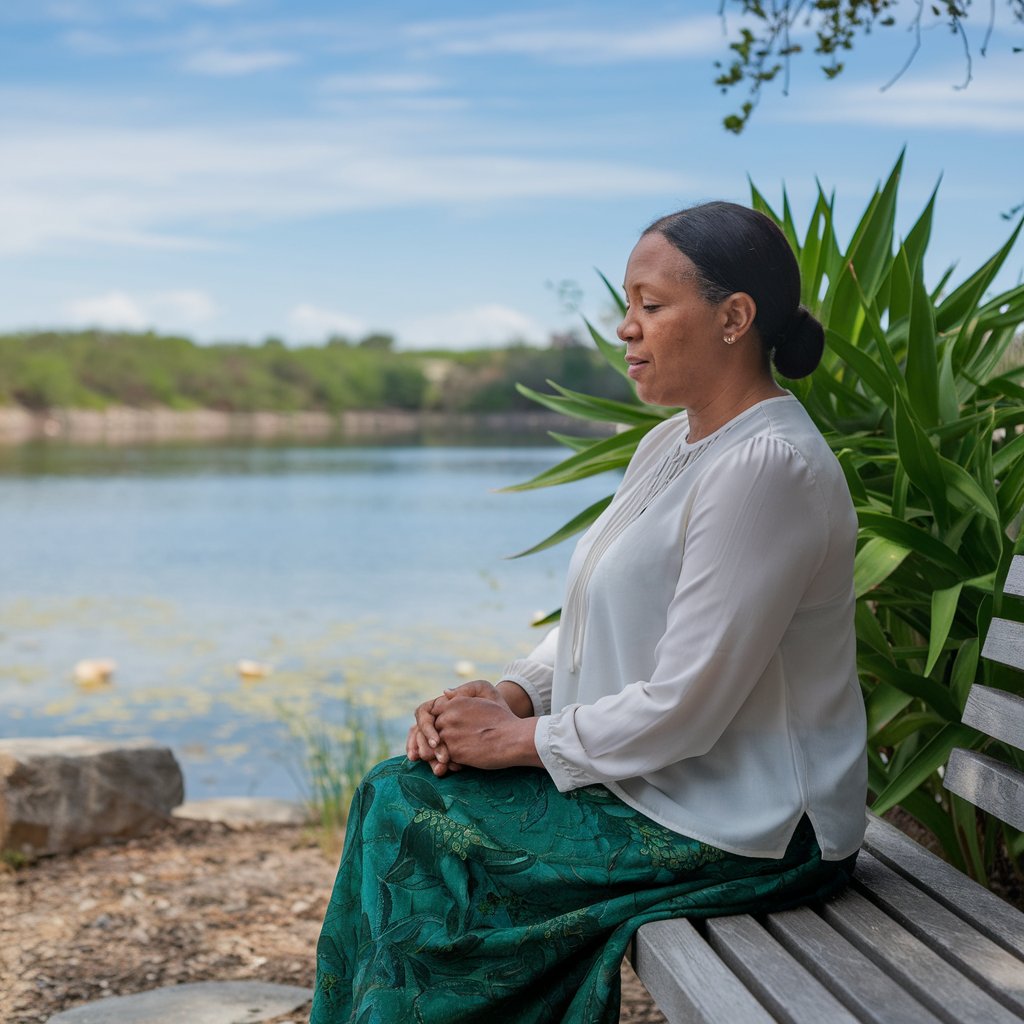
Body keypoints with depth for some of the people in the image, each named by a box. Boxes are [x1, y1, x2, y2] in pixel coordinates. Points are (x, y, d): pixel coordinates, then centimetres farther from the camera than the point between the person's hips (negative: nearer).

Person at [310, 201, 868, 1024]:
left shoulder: (767, 467, -22)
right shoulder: (672, 444, 10)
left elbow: (683, 708, -24)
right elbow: (592, 629, 17)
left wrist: (519, 739, -13)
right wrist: (508, 694, -2)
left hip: (744, 830, -9)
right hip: (654, 781, 9)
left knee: (431, 845, -11)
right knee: (398, 797, 0)